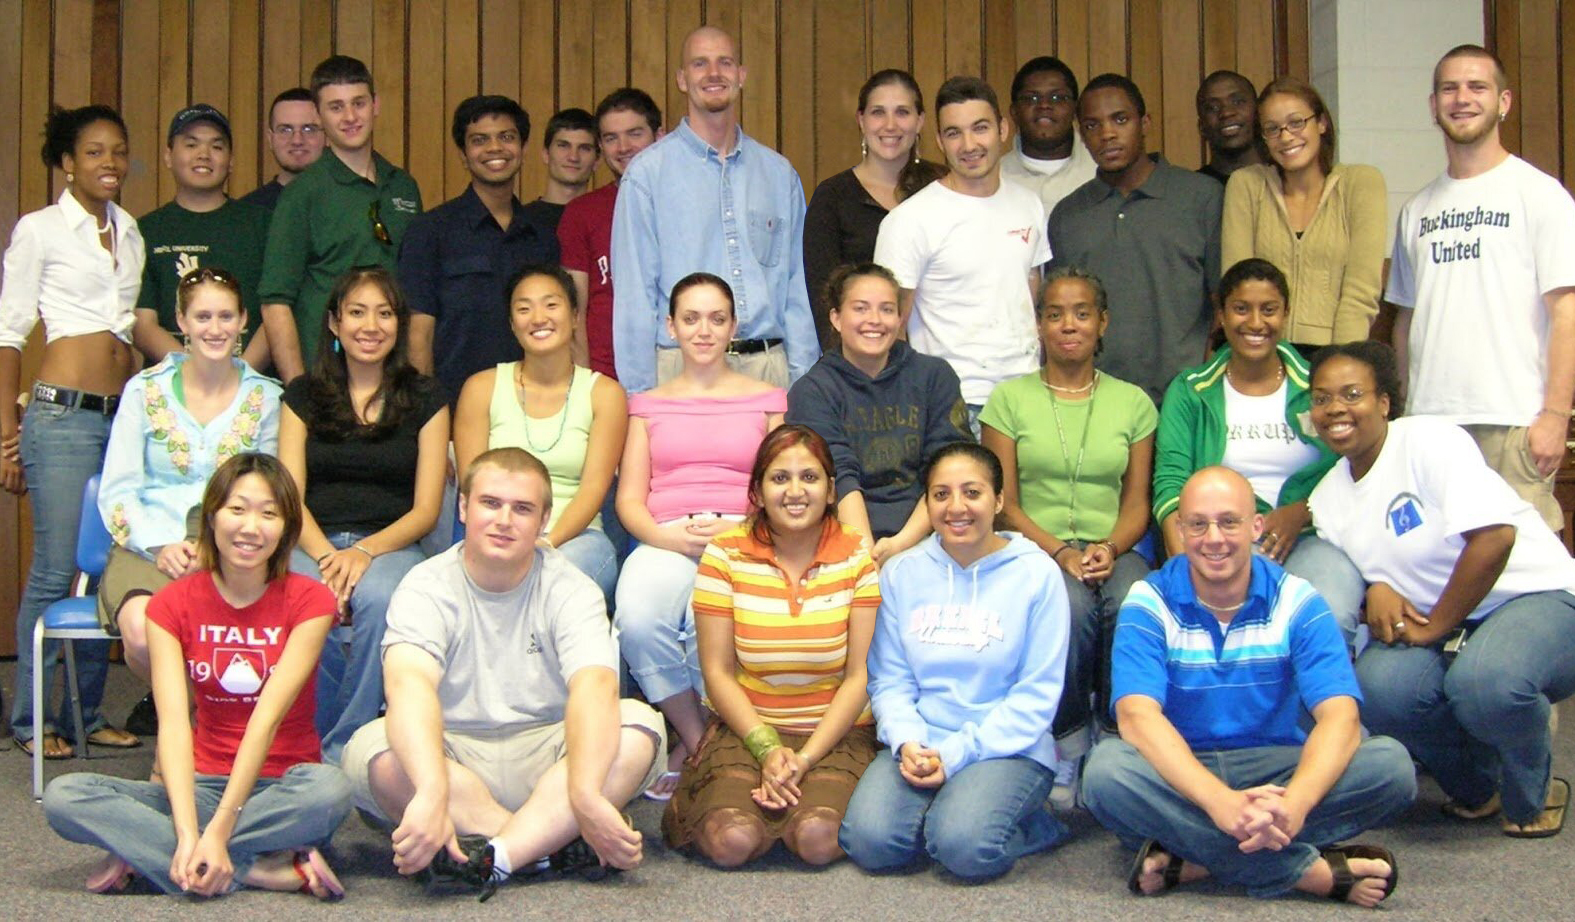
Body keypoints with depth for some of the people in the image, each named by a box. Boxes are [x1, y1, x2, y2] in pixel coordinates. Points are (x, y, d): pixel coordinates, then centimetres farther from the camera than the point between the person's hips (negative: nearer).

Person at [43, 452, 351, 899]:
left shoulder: (308, 600, -5)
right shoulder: (174, 604, 2)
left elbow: (268, 718, -16)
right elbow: (173, 721, -12)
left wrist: (217, 832, -27)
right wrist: (188, 833, -28)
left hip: (280, 789, -2)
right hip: (203, 785, 3)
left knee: (329, 788, -37)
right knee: (63, 796, -22)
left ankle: (144, 855, -24)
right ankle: (273, 871, -29)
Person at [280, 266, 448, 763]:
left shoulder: (425, 400, 12)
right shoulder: (303, 396, 16)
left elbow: (425, 510, 6)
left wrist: (365, 551, -13)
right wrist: (326, 555, -14)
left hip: (390, 545, -1)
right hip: (312, 543, 1)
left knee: (380, 599, -37)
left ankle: (342, 752, -23)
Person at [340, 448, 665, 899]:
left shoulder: (570, 589, -4)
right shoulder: (428, 587, -7)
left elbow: (595, 686, -23)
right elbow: (409, 684, -28)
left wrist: (585, 794, -43)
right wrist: (433, 793, -48)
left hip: (543, 759, 1)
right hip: (449, 757, -1)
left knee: (639, 724, -26)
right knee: (372, 749, -32)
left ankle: (490, 856, -34)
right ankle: (551, 845, -27)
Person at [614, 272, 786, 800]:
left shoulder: (766, 400, 18)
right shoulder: (648, 405, 23)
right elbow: (629, 498, 13)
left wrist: (735, 530, -11)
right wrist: (668, 537, -9)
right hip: (666, 539, 2)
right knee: (638, 620, -34)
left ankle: (695, 744, -11)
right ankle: (699, 741, -13)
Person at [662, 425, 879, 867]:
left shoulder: (857, 558, -1)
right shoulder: (725, 556, 0)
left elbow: (859, 677, -4)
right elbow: (717, 672, -1)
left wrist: (805, 759, -14)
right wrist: (767, 749, -15)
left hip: (837, 732, 0)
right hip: (745, 730, 0)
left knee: (818, 839, -27)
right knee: (732, 841, -26)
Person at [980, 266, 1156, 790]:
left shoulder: (1133, 402, 15)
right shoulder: (1010, 398, 8)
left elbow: (1137, 505, 10)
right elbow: (1005, 505, 2)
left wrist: (1109, 549, -11)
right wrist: (1060, 552, -13)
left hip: (1113, 551, 2)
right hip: (1036, 550, -1)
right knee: (1072, 606, -35)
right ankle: (1068, 746, -17)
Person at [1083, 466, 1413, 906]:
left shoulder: (1297, 602, -2)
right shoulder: (1149, 604, -6)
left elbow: (1340, 717, -15)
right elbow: (1138, 716, -21)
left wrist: (1294, 804, -37)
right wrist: (1220, 801, -38)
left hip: (1277, 772, 2)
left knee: (1390, 763, -24)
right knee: (1107, 768, -34)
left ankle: (1189, 861, -28)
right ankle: (1314, 870, -30)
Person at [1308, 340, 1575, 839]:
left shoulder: (1429, 441, -13)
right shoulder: (1328, 498, 8)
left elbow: (1495, 536, -23)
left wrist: (1435, 627, -18)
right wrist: (1376, 591, -12)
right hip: (1436, 629, 6)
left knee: (1485, 680, -38)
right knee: (1379, 685, -27)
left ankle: (1533, 795, -4)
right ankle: (1476, 787, 4)